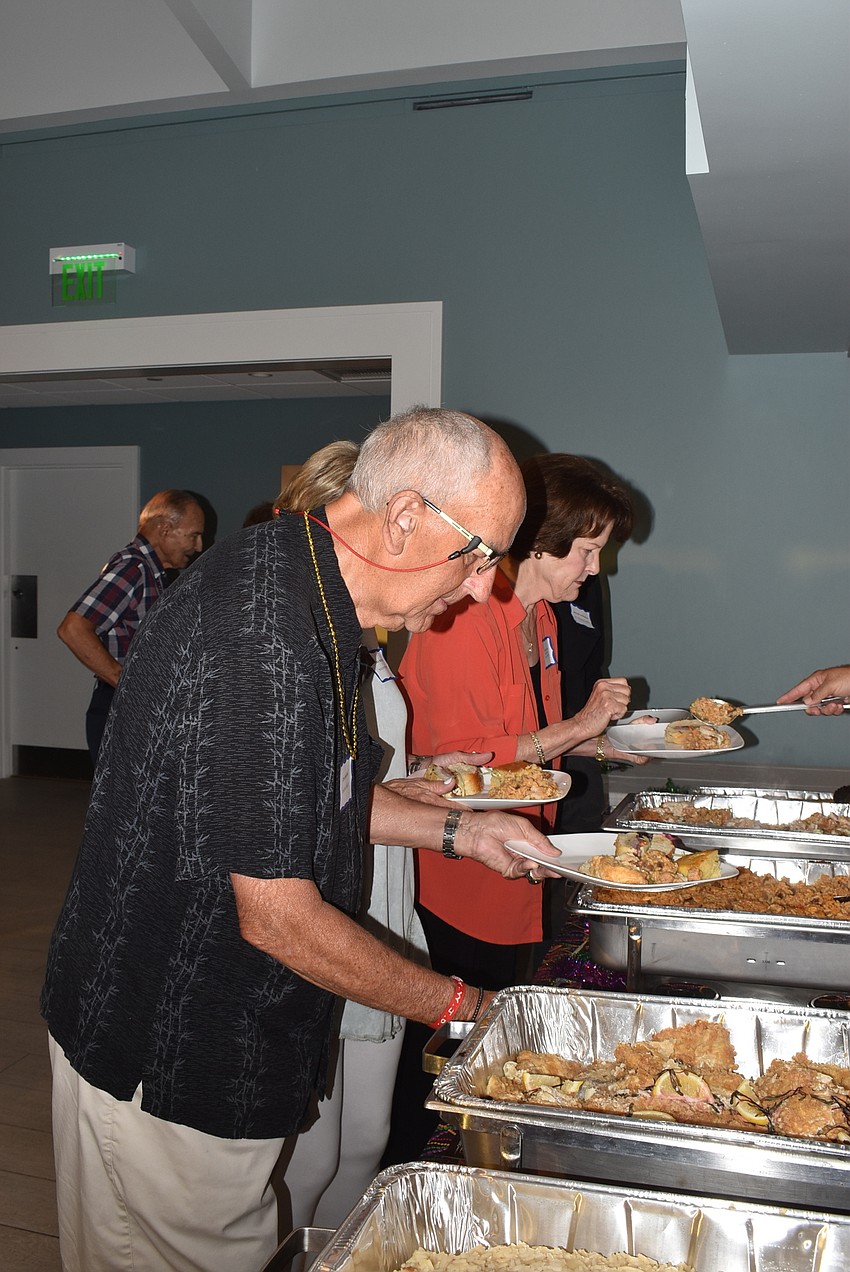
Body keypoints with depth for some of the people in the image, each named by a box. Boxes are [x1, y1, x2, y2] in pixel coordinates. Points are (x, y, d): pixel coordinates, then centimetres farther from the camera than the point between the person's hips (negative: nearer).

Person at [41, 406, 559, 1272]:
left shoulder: (307, 596, 2)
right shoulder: (262, 641, -31)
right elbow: (279, 918, -26)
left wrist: (457, 829, 6)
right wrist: (459, 1005, -14)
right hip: (164, 1065, -9)